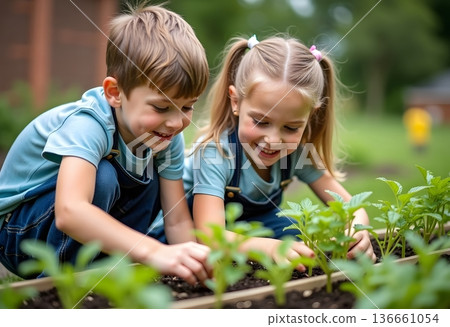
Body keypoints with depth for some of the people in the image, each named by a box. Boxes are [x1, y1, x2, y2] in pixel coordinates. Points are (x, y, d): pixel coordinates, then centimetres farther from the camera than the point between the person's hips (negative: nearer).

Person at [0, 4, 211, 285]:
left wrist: (196, 261, -29)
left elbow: (178, 220, -11)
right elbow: (68, 211, -50)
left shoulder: (168, 135, -12)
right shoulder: (87, 125, -33)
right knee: (101, 178, -31)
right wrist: (154, 252, -58)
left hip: (81, 229, 7)